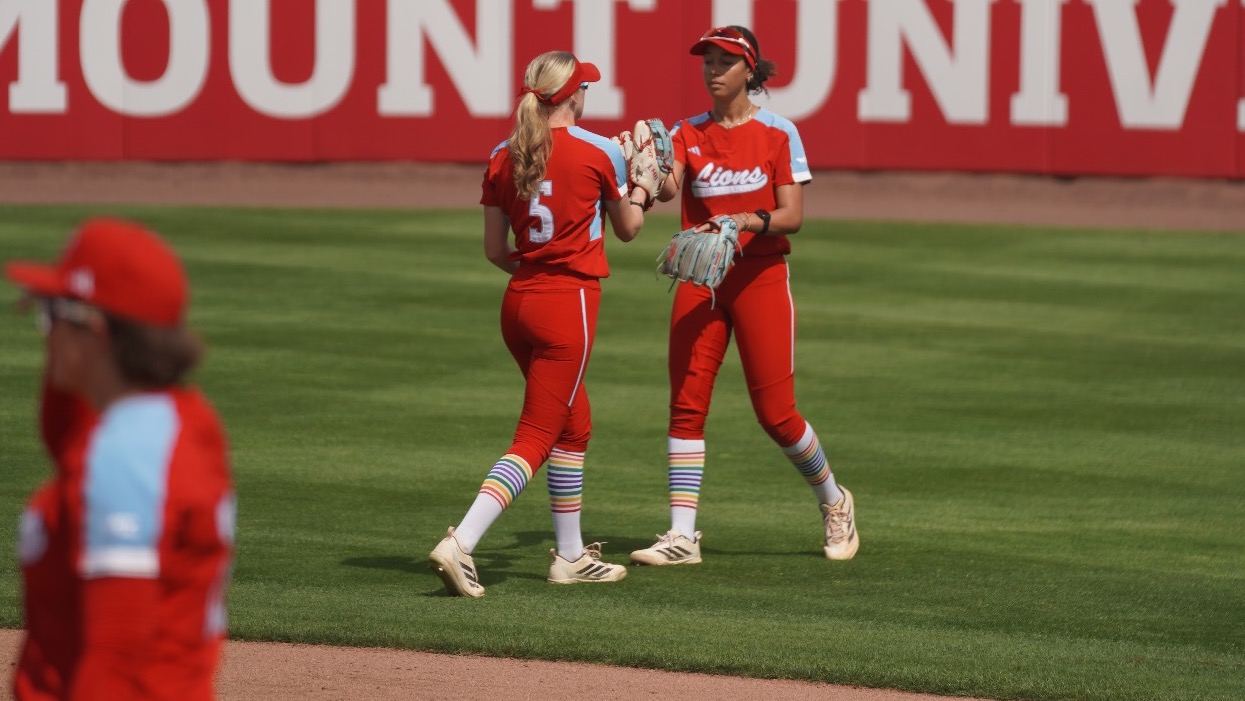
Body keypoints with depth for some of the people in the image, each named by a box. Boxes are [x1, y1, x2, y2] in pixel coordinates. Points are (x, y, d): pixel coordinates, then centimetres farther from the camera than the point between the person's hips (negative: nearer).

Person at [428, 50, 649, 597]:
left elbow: (495, 250, 7)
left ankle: (571, 556, 29)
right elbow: (628, 229, 6)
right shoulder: (599, 152, -9)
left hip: (519, 302, 6)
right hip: (571, 305, -6)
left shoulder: (502, 158, 4)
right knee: (535, 438, -7)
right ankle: (461, 544, -22)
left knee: (574, 427, 22)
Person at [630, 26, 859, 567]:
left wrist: (745, 221, -26)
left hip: (760, 277, -3)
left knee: (775, 412, -3)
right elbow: (668, 189, -12)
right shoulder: (687, 134, 7)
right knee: (685, 403, -7)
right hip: (699, 280, 3)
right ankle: (682, 535, -7)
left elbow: (792, 216, -7)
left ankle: (833, 502, 22)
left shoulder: (777, 133, -1)